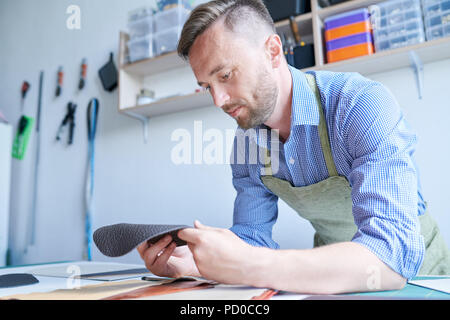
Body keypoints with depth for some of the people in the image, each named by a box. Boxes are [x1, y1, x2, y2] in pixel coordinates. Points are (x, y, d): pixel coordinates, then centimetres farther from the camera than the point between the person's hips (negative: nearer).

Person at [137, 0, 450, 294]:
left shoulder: (364, 105, -24)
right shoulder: (246, 142, -6)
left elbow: (392, 254, -33)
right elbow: (253, 238, -3)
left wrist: (252, 267, -42)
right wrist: (185, 261, -21)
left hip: (411, 272, -2)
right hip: (330, 279, 3)